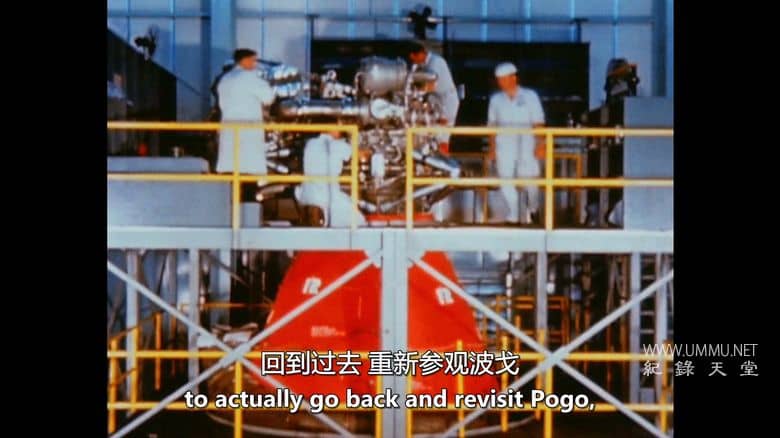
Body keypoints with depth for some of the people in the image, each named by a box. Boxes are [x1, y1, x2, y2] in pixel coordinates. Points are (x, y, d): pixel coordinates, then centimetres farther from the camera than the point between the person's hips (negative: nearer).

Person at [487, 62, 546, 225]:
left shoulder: (530, 96, 2)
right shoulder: (496, 99, 8)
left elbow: (538, 123, 1)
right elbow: (492, 125, 12)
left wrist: (540, 144, -7)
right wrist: (492, 148, 7)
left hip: (526, 144, -2)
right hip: (504, 145, 2)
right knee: (506, 180, -3)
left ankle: (533, 208, 26)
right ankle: (513, 215, 8)